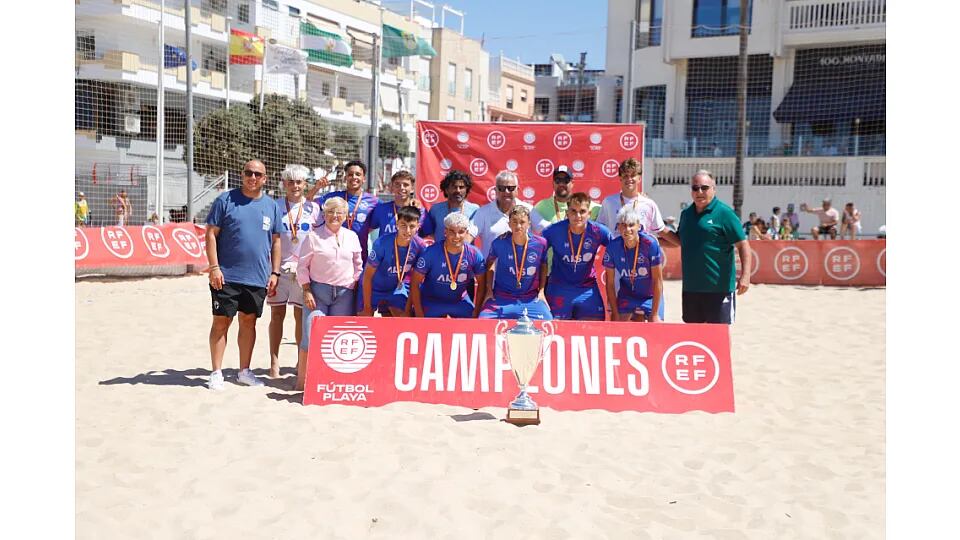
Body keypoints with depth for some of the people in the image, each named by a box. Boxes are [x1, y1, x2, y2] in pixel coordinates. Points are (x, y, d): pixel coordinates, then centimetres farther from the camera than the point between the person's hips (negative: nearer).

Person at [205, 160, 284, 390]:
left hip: (258, 278, 3)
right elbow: (211, 234, -3)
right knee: (221, 321, 1)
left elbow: (275, 241, 13)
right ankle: (216, 373, 9)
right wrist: (214, 267, -11)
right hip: (226, 276, -3)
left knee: (249, 321, 11)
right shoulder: (225, 200, -2)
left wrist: (275, 272, 6)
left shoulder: (271, 206, 9)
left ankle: (244, 371, 22)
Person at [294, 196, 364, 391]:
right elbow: (302, 266, 1)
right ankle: (301, 379, -3)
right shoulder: (314, 236, 0)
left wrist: (355, 286, 9)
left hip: (344, 293, 3)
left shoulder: (352, 237, 10)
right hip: (318, 290, -3)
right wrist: (306, 290, -6)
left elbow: (358, 265, 18)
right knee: (311, 334, -10)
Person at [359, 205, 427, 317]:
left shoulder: (420, 246, -21)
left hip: (397, 287, 3)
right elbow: (368, 276, -18)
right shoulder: (382, 243, -29)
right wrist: (367, 308, -16)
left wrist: (407, 310, -8)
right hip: (373, 288, -2)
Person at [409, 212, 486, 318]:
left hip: (460, 302, 2)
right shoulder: (431, 253, -21)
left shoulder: (474, 254, -14)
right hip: (432, 301, -2)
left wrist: (476, 312, -6)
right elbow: (415, 283, -15)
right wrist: (419, 315, -16)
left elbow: (481, 284, -1)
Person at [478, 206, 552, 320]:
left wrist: (541, 291, 5)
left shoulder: (540, 243, -8)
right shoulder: (499, 243, -9)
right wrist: (489, 289, 5)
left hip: (531, 299, 1)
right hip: (501, 298, 0)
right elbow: (490, 263, 11)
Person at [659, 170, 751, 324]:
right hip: (690, 286, 7)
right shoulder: (686, 214, 11)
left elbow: (743, 244, -12)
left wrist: (745, 275, -22)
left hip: (719, 287, -7)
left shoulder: (724, 213, -9)